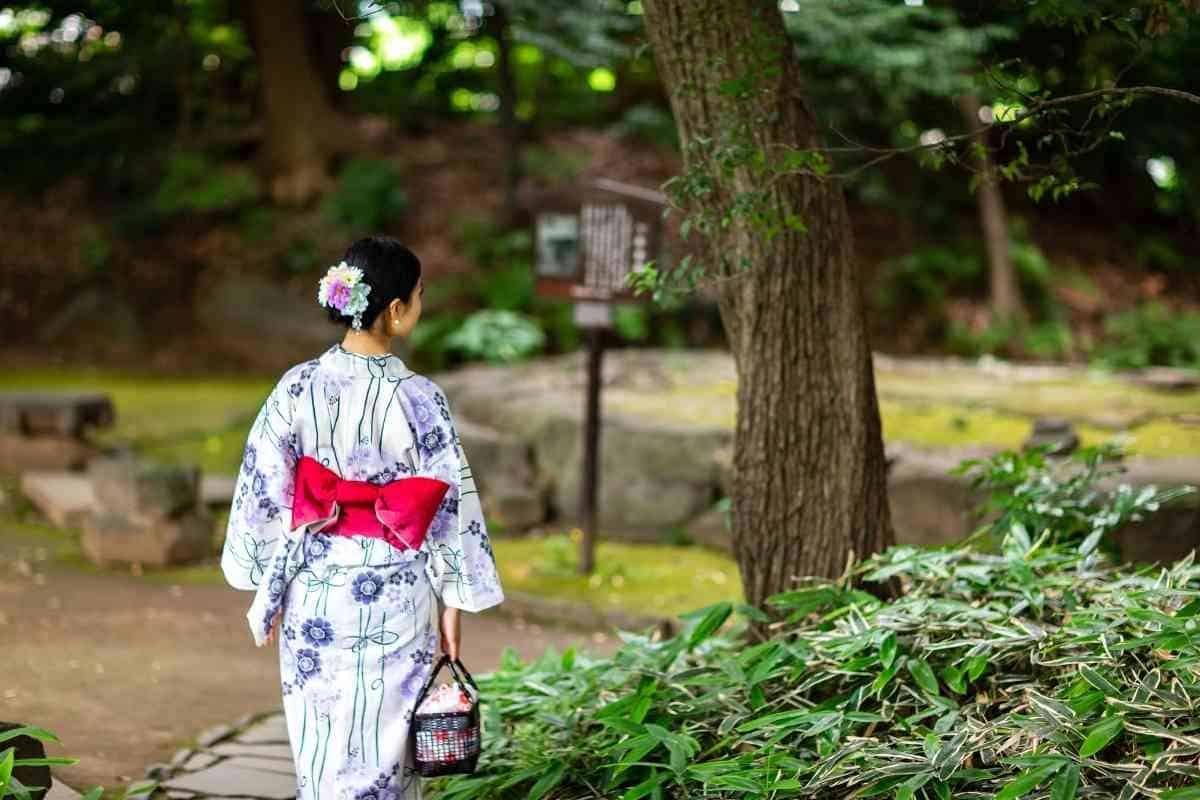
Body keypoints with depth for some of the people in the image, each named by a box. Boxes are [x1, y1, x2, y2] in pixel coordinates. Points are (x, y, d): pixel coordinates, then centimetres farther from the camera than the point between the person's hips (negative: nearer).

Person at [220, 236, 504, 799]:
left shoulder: (296, 388, -6)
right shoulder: (419, 399, -13)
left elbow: (263, 493, -2)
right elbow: (448, 508, -9)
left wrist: (265, 591, 9)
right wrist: (451, 605, 2)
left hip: (313, 595, 3)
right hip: (394, 600, -2)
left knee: (319, 749, 15)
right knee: (381, 752, 8)